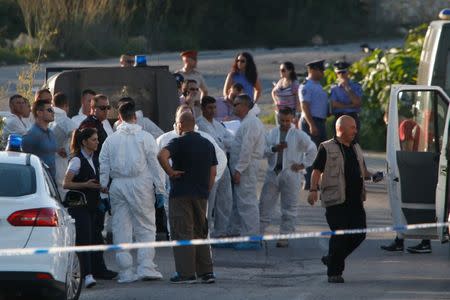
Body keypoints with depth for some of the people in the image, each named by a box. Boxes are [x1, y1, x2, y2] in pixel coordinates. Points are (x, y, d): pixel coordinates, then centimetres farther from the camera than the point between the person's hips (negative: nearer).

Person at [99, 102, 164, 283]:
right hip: (140, 185, -2)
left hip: (117, 185, 2)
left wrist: (103, 190, 10)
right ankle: (145, 267, -8)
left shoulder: (111, 140, 8)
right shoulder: (145, 137, 1)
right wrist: (160, 190, 1)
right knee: (146, 227, 3)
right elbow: (154, 164, -2)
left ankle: (125, 272, 5)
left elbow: (104, 167, 6)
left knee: (121, 229, 6)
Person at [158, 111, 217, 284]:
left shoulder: (179, 142, -8)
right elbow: (213, 172, 11)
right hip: (201, 195, 6)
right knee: (200, 233, 14)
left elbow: (162, 155, -27)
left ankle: (186, 273, -4)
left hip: (181, 194, -6)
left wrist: (170, 172, -14)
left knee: (182, 233, -2)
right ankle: (206, 271, 11)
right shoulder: (207, 144, 11)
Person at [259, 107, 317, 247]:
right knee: (265, 204, 1)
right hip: (273, 172, 2)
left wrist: (303, 164, 3)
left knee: (289, 208, 1)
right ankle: (259, 234, 6)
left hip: (291, 174, -2)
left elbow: (312, 150, 9)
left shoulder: (299, 135, 0)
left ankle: (285, 237, 7)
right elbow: (263, 151, 2)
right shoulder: (272, 133, 7)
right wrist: (273, 149, -16)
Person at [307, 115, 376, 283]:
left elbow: (362, 170, 26)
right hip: (336, 201, -7)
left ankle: (332, 259, 22)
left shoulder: (356, 148, 19)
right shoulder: (327, 148, -2)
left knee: (359, 234, 3)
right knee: (339, 236, -9)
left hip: (355, 200, 7)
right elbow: (317, 170, -7)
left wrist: (372, 175, 5)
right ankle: (334, 272, 2)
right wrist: (313, 190, -19)